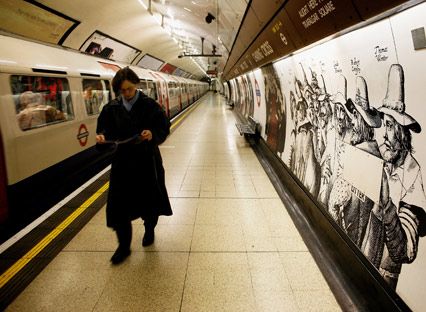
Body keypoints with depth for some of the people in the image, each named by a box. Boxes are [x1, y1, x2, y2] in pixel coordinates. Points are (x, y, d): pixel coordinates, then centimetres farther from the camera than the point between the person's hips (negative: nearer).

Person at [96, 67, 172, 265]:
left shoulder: (150, 105, -7)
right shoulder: (112, 108, 1)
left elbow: (164, 128, -7)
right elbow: (104, 128, 7)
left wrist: (153, 134, -27)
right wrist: (102, 137, -15)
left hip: (147, 161, -2)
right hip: (122, 162, 2)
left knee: (149, 200, 13)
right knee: (118, 204, 2)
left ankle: (149, 231, 42)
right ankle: (124, 246, 18)